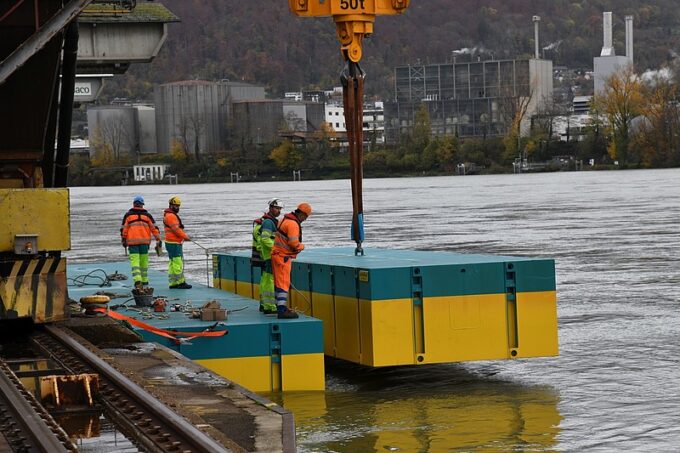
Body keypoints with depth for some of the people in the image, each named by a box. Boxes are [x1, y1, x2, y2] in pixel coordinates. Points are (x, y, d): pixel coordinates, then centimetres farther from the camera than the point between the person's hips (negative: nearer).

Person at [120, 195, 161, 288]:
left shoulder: (128, 215, 3)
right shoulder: (147, 215, 7)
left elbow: (123, 229, 3)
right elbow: (154, 228, 4)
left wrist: (123, 240, 15)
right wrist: (159, 240, 6)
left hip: (132, 242, -2)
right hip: (145, 242, 2)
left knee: (135, 262, -6)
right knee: (144, 262, 15)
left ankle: (137, 281, -22)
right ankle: (144, 281, 23)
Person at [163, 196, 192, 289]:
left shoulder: (173, 215, 20)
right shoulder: (170, 216, -14)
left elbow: (178, 229, 20)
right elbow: (176, 229, -19)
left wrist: (185, 235, 7)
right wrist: (185, 237, -11)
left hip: (176, 243, 11)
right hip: (173, 244, -11)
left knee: (173, 263, 11)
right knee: (177, 262, -9)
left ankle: (173, 283, 14)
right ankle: (181, 282, -9)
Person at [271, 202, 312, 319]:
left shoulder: (285, 219, 13)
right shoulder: (293, 224, -19)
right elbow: (294, 243, -23)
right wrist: (302, 246, -3)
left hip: (278, 254, 10)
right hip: (283, 256, -10)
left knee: (279, 282, 16)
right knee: (283, 283, -11)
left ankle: (281, 307, 26)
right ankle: (282, 311, -14)